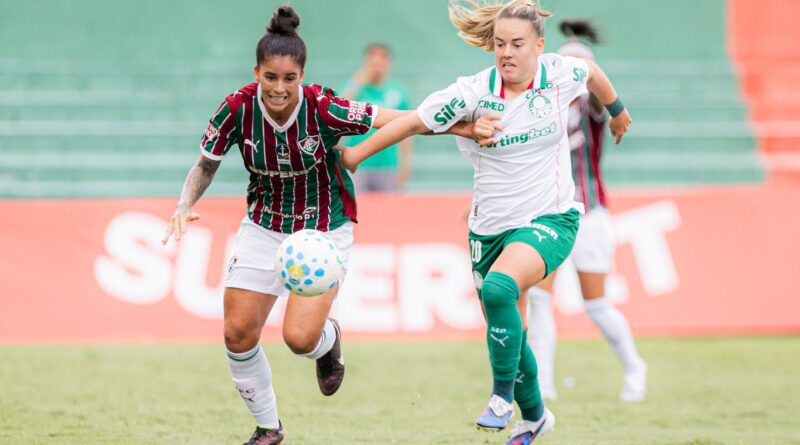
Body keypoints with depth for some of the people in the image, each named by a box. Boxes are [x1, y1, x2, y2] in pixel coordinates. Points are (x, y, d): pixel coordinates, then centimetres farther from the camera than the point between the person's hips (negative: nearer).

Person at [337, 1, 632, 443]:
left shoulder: (560, 73, -8)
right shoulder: (473, 92, -11)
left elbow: (592, 73, 16)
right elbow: (412, 122, -2)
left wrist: (617, 112, 34)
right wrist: (356, 153, 4)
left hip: (549, 219, -3)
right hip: (490, 227, 3)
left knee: (498, 288, -31)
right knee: (505, 331, 10)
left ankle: (503, 396, -16)